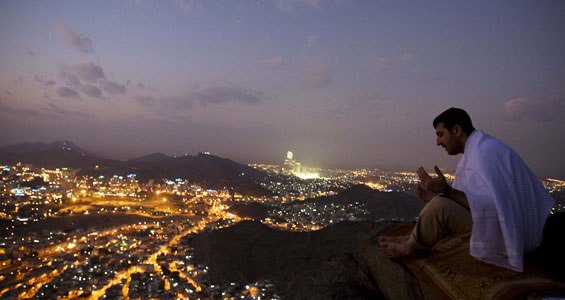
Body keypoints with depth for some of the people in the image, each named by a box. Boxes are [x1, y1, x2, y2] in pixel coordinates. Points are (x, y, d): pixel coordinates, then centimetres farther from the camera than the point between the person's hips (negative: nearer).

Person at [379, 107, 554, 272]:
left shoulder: (485, 152, -19)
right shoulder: (478, 149, 12)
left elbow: (487, 205, -28)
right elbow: (482, 199, 15)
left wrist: (446, 190, -32)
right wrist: (437, 196, 6)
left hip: (504, 235, -11)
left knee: (438, 207, -23)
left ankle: (410, 248, 1)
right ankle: (412, 241, 13)